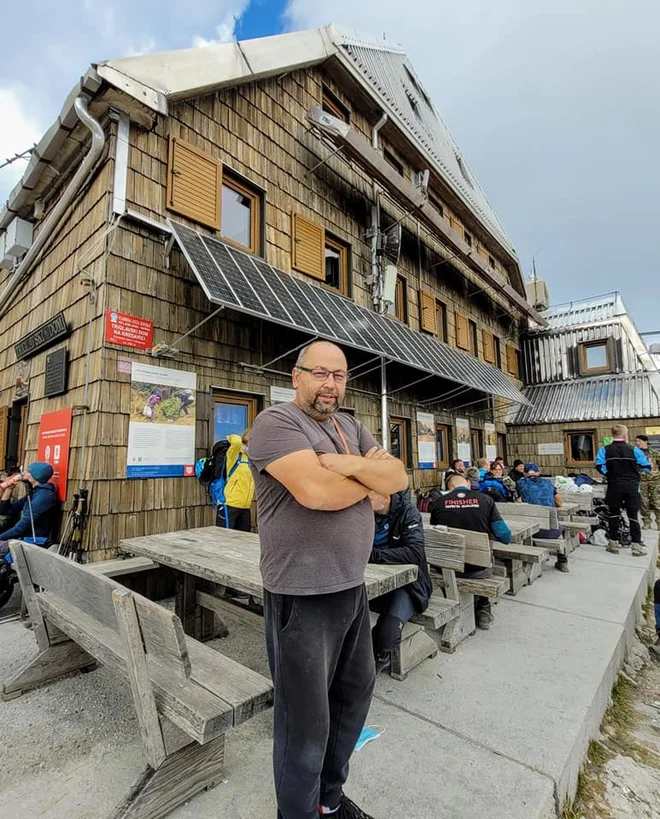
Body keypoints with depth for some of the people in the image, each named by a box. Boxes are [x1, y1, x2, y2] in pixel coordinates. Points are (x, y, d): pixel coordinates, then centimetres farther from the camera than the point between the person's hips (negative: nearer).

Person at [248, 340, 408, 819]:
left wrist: (354, 465, -19)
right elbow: (315, 491, -29)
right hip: (303, 595, -8)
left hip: (352, 587, 8)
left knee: (355, 693, 23)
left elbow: (399, 478, 1)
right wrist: (370, 477, -10)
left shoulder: (351, 427, 10)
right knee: (306, 721, 10)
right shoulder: (276, 422, -14)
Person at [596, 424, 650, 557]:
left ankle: (613, 543, 15)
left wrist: (610, 474, 4)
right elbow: (647, 467, -6)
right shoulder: (634, 450, -6)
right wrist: (633, 470, 14)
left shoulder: (604, 450, -6)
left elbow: (600, 466, -15)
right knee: (633, 515, 7)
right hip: (631, 486, 0)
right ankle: (636, 545, 11)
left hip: (614, 486, 0)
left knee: (614, 514, 10)